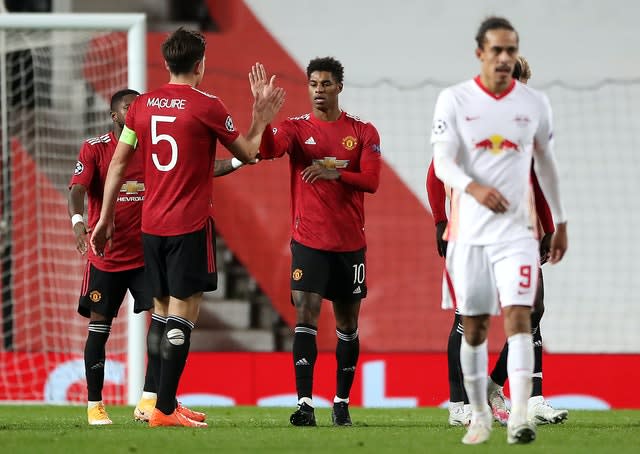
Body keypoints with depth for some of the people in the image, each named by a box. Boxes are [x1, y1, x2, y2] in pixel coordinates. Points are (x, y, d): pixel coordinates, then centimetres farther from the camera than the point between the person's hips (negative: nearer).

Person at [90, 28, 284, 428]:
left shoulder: (144, 105, 7)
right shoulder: (207, 106, -8)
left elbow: (118, 163, 10)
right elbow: (247, 154, 3)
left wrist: (106, 218, 16)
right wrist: (261, 120, 19)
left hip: (151, 225, 6)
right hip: (190, 225, -6)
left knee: (163, 313, 14)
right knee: (183, 316, -5)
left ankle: (165, 403, 17)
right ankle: (165, 410, -10)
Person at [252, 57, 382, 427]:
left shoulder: (363, 132, 4)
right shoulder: (296, 128, 2)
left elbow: (371, 181, -6)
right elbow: (268, 149, -18)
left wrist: (335, 173, -22)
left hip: (350, 243, 2)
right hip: (308, 240, -2)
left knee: (347, 322, 8)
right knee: (306, 316, -13)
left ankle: (343, 403, 18)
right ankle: (305, 403, -17)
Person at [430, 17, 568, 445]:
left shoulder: (535, 103, 5)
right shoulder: (454, 100, -1)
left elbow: (546, 165, 17)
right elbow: (442, 161, -10)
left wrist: (561, 223, 20)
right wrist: (473, 187, -30)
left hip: (517, 230, 0)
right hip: (468, 230, 0)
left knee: (518, 316, -15)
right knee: (474, 327, 6)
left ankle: (519, 416, -24)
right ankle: (480, 415, 20)